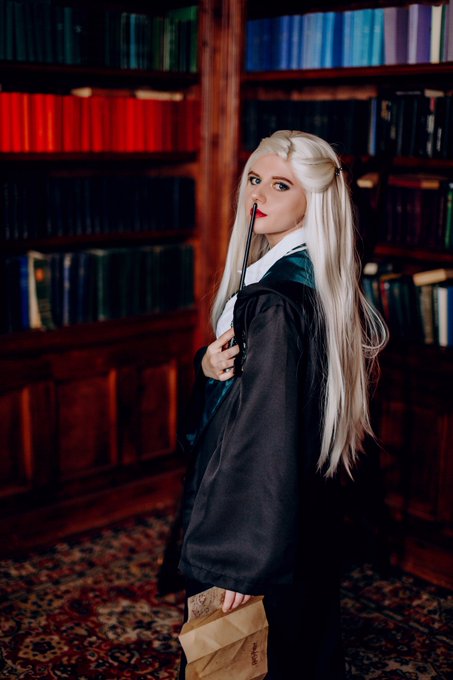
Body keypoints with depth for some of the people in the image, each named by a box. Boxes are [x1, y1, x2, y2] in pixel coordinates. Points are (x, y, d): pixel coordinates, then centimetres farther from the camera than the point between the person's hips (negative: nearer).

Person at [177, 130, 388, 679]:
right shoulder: (317, 280, 3)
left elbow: (269, 434, -28)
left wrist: (241, 561, -25)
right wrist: (210, 364, -13)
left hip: (260, 524, -9)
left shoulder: (274, 300, -26)